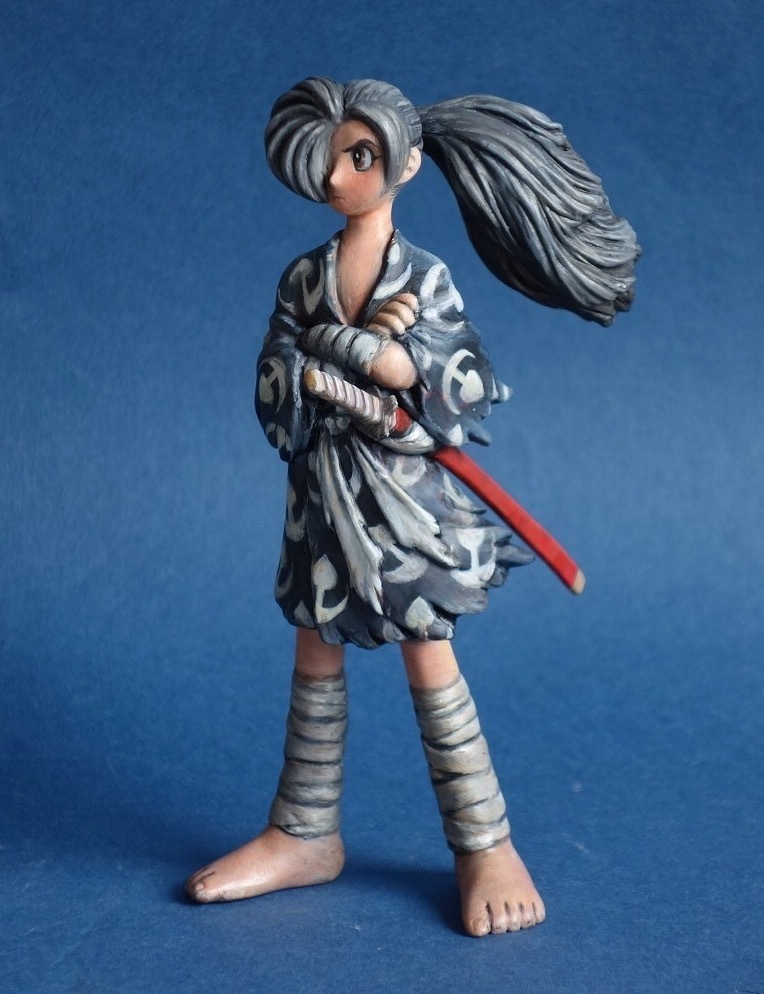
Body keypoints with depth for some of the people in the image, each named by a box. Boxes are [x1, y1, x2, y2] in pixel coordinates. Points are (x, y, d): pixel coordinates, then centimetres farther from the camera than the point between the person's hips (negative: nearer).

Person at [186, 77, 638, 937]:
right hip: (322, 493, 4)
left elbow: (473, 393, -11)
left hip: (406, 495, -4)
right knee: (315, 660, 11)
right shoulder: (302, 277, 2)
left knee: (430, 664, 1)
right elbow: (273, 391, -5)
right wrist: (368, 354, -20)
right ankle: (304, 837, 25)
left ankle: (485, 844, 14)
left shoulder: (426, 276, -6)